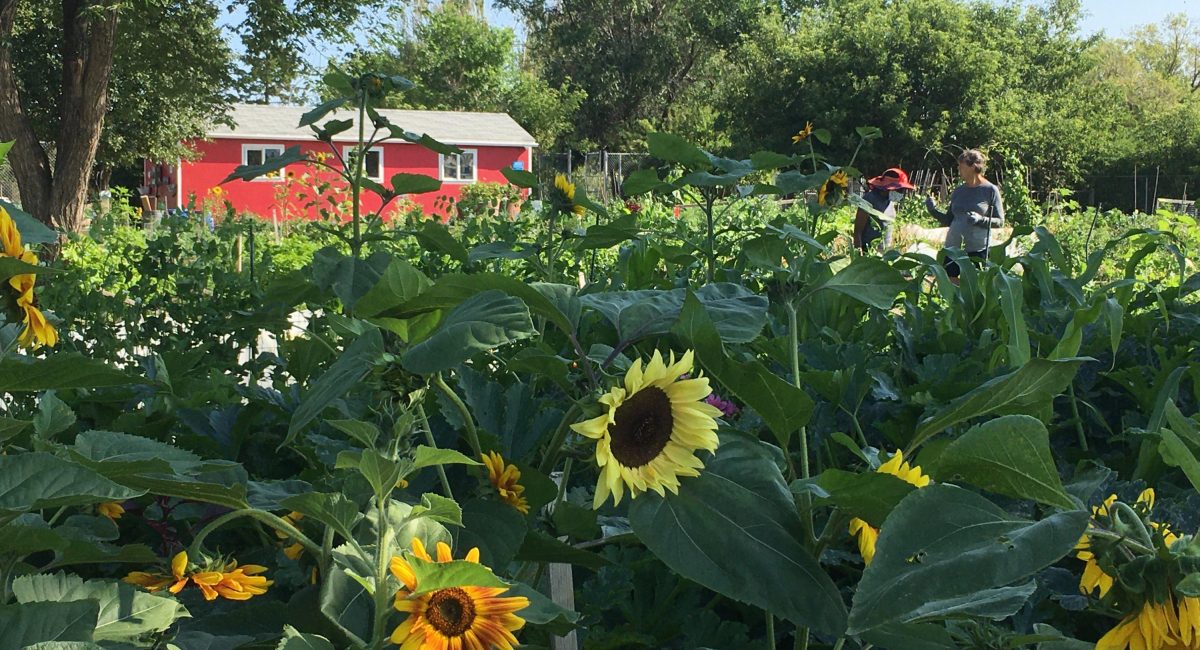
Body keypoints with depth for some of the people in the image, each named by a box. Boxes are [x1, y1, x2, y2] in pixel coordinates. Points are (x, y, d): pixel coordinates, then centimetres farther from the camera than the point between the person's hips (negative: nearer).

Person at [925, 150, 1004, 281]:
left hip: (977, 250, -5)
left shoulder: (990, 190, 0)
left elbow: (1000, 221, -3)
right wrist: (933, 210, 3)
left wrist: (980, 219, -19)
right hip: (953, 248, 5)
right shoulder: (958, 191, 14)